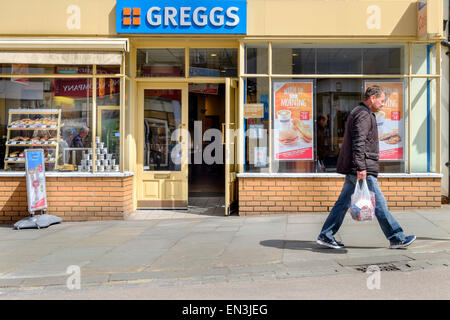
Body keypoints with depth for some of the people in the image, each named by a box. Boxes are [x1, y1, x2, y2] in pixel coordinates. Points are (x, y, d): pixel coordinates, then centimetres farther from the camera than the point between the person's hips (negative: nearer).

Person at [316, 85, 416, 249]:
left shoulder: (357, 113, 22)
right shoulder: (364, 115, -11)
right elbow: (358, 143, -22)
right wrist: (361, 168, -26)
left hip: (353, 170, 10)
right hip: (363, 170, -10)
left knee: (343, 202, 10)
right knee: (379, 203, -2)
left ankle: (325, 236, 11)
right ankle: (396, 238, 6)